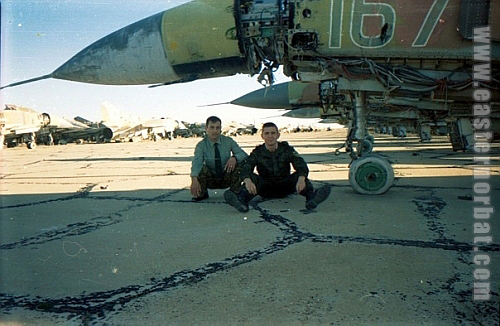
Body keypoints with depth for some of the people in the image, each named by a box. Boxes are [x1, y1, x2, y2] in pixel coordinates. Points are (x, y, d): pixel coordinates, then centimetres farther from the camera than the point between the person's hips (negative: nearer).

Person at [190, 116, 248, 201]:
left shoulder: (228, 141, -8)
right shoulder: (201, 145, -14)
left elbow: (244, 155, -11)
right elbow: (196, 162, -32)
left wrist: (234, 158, -36)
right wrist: (194, 180, -52)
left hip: (227, 179, 1)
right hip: (210, 180, -1)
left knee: (239, 163, -24)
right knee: (201, 168, -30)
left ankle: (235, 193, -10)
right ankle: (202, 194, -6)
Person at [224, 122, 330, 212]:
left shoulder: (286, 149, -1)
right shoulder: (257, 152, -2)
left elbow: (301, 166, -15)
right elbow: (246, 169, -18)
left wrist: (301, 179, -40)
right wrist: (247, 181, -43)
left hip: (284, 187, 1)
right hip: (265, 189, 0)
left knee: (299, 175, -25)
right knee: (252, 177, -27)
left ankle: (311, 197, -53)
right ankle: (242, 200, -56)